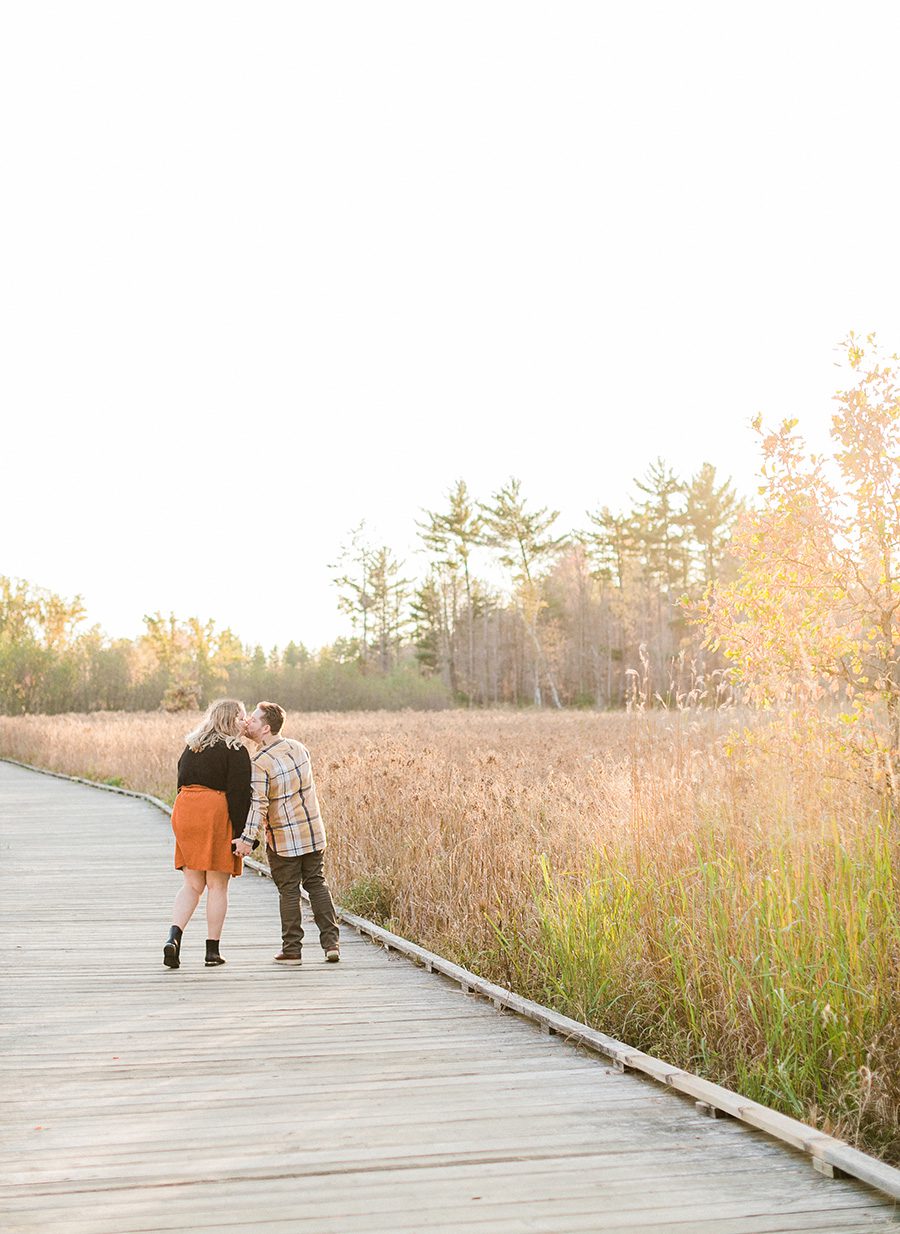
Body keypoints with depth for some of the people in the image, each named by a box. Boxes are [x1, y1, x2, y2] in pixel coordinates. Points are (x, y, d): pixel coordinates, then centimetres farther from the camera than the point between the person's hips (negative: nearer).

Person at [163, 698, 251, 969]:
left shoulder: (192, 746, 16)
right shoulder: (236, 751, -5)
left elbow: (183, 782, 16)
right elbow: (238, 794, -11)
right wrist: (241, 834, -10)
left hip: (184, 811, 6)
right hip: (217, 815, -6)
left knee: (192, 884, 11)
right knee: (217, 885, 2)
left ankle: (173, 938, -7)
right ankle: (212, 950, 5)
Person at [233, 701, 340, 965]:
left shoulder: (259, 763, -18)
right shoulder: (299, 748, 1)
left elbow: (258, 804, -25)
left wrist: (248, 838, -27)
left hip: (283, 839, -5)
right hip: (313, 831, 5)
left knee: (288, 891, 6)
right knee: (316, 884, 13)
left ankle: (292, 949, 11)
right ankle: (331, 943, 9)